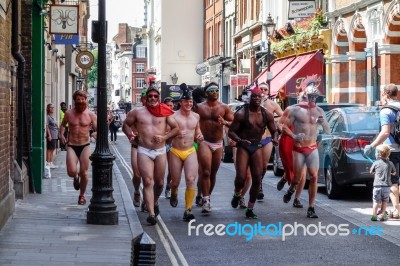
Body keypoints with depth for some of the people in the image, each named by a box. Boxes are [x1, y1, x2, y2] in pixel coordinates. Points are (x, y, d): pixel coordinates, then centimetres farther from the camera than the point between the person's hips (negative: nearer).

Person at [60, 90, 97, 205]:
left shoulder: (91, 115, -1)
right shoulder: (69, 113, 2)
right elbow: (63, 124, 21)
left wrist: (95, 133, -24)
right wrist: (62, 134, 3)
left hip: (85, 146, 0)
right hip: (71, 146, 0)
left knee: (84, 173, 1)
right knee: (71, 171, -16)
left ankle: (82, 195, 24)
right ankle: (76, 178, 23)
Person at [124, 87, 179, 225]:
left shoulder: (165, 112, 4)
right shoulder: (138, 112, 3)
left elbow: (176, 128, 7)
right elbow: (126, 124, 15)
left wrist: (164, 137, -8)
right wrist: (130, 134, -4)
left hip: (160, 151, 2)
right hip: (144, 151, -2)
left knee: (159, 182, 12)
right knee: (147, 182, -13)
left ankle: (155, 202, 42)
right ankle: (151, 213, -17)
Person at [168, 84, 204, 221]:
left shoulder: (196, 116, 6)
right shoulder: (173, 117, -9)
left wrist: (199, 136, -3)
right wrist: (176, 134, -26)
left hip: (190, 151, 2)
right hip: (175, 152, -2)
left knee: (191, 180, -13)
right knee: (175, 182, 9)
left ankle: (188, 210, -9)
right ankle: (174, 194, 46)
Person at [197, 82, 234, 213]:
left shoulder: (224, 107, 5)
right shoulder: (199, 107, 0)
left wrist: (225, 122, -15)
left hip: (218, 144, 3)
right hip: (204, 143, -3)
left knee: (213, 173, 12)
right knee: (206, 172, -15)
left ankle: (207, 197, 28)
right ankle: (206, 200, -16)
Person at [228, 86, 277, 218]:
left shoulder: (267, 115, 3)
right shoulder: (241, 114, -9)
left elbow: (273, 131, 11)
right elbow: (231, 132, -8)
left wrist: (275, 138, -13)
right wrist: (240, 140, -27)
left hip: (258, 147, 4)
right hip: (243, 147, -3)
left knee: (257, 179, -1)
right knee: (241, 176, -14)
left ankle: (250, 209, 10)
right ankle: (237, 195, 22)